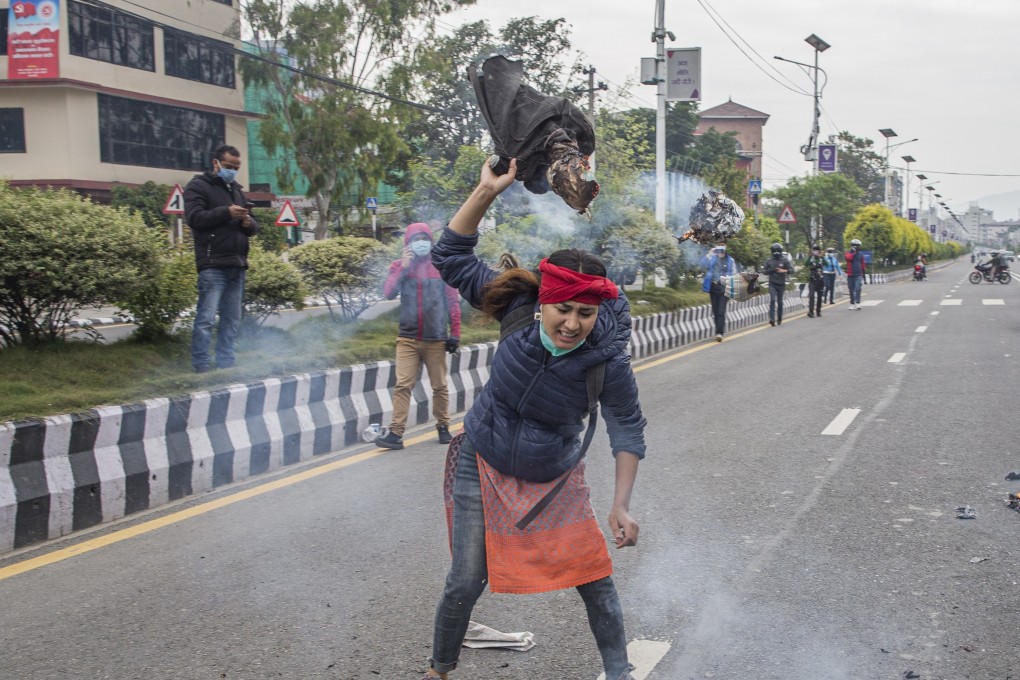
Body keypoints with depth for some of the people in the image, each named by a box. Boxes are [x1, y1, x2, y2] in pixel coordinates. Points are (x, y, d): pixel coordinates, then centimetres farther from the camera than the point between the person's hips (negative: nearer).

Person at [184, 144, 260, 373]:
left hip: (237, 266, 7)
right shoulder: (198, 186, 3)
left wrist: (249, 223, 1)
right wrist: (226, 212, -17)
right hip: (213, 265, -7)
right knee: (206, 318, -10)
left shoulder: (236, 190, 25)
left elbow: (254, 227, 25)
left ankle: (226, 365, 13)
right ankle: (201, 367, -5)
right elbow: (194, 217, -12)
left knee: (232, 320, 8)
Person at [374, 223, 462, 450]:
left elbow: (453, 302, 3)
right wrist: (403, 268, -15)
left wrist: (455, 333, -1)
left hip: (436, 339, 0)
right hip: (408, 338, 0)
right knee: (403, 385, -6)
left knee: (440, 386, 9)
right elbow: (388, 293, -8)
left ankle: (443, 427, 23)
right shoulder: (399, 265, 5)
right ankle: (396, 432, -6)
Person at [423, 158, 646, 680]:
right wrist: (487, 192, -29)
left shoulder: (608, 362, -24)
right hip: (483, 466, 0)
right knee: (466, 582, 4)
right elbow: (451, 259, -18)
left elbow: (628, 430, -13)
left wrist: (622, 505, -19)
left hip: (555, 478, 0)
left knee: (594, 578, 3)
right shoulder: (518, 312, -21)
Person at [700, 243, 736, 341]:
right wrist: (709, 254, -17)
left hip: (724, 288, -3)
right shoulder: (712, 259, 6)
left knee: (721, 312, -11)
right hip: (713, 287, 3)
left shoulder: (730, 261, 3)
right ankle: (719, 331, 20)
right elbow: (703, 264, -9)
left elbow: (734, 275, 3)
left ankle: (719, 332, -15)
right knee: (715, 311, 9)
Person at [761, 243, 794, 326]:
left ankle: (779, 319, 21)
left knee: (780, 302, 9)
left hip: (781, 284, 0)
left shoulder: (785, 260, -1)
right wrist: (771, 271, -12)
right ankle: (772, 318, -21)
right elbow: (763, 270, 8)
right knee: (772, 300, -16)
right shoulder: (769, 261, 4)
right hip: (772, 284, 0)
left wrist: (784, 271, -27)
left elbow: (792, 270, -8)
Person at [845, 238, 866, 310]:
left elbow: (863, 264, 16)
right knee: (851, 291, 7)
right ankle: (852, 304, 17)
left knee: (858, 289, -15)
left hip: (858, 275, 0)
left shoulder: (861, 254, 9)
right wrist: (854, 252, -21)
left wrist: (864, 272, 16)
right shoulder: (848, 253, 4)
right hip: (850, 275, 0)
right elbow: (848, 258, -21)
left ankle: (858, 304, -21)